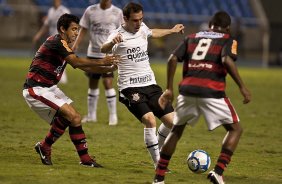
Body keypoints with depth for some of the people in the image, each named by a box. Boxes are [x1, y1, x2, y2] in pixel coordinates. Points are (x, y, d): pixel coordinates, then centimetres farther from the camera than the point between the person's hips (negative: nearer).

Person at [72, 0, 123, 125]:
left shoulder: (117, 13, -2)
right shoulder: (90, 11, 2)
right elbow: (83, 30, 5)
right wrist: (76, 45, -8)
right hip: (93, 53, 3)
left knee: (107, 82, -13)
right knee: (92, 84, 10)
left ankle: (113, 116, -4)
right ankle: (91, 115, 21)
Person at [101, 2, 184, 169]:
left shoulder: (142, 27, 8)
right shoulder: (119, 35, -13)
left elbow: (152, 33, 34)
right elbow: (103, 50, -34)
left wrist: (172, 30, 46)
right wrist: (112, 42, -57)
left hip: (150, 85, 7)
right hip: (131, 88, -7)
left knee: (172, 122, 0)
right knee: (150, 120, -27)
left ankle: (158, 151, 28)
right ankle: (158, 162, -16)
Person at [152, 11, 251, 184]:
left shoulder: (192, 38, 22)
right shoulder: (228, 40, 10)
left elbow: (173, 59, 10)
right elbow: (227, 60, -11)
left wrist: (169, 89, 15)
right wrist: (242, 87, -10)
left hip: (187, 90, 4)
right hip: (212, 92, -4)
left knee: (176, 130, 23)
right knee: (235, 129, 12)